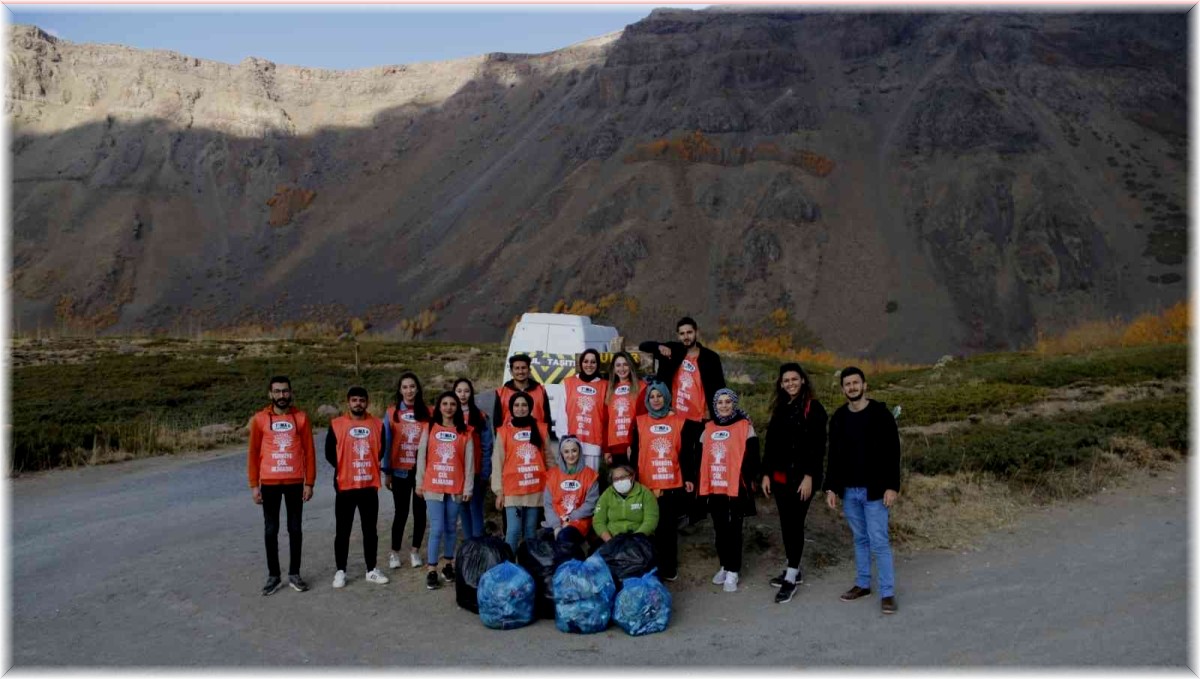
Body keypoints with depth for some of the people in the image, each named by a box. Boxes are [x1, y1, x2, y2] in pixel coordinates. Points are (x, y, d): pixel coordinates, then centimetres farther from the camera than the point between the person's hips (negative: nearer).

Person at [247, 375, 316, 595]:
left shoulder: (301, 417, -1)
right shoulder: (260, 419, -1)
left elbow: (309, 452, 1)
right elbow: (253, 453, 1)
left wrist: (309, 483, -2)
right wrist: (254, 485, -2)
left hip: (295, 482, 0)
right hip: (269, 483, 0)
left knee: (295, 528, 8)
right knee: (271, 530, 7)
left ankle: (294, 574, 19)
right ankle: (273, 576, 17)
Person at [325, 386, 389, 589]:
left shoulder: (377, 424, 2)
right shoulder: (336, 425, -5)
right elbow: (329, 453, 2)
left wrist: (369, 468, 9)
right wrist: (344, 469, 6)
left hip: (370, 485, 2)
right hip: (345, 486, -2)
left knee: (370, 530, 9)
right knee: (342, 531, 6)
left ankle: (372, 570, 19)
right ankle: (340, 571, 16)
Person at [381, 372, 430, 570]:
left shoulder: (427, 413, 0)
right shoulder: (391, 413, 0)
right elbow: (386, 444, 2)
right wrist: (386, 472, 0)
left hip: (422, 470, 1)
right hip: (400, 471, -1)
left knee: (420, 511, 7)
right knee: (401, 512, 4)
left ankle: (415, 551, 22)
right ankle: (394, 552, 19)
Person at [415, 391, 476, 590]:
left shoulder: (465, 432, 1)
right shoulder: (430, 429, 2)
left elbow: (469, 462, 0)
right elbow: (421, 457, 5)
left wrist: (468, 487, -3)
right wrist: (420, 483, 4)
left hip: (456, 487, 1)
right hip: (434, 486, -1)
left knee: (451, 527, 10)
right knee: (437, 528, -5)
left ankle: (448, 565, 24)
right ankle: (431, 570, 1)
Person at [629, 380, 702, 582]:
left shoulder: (680, 421, 4)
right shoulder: (640, 422, 5)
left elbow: (686, 452, 5)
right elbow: (635, 453, 7)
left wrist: (689, 477, 1)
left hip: (673, 484, 0)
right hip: (647, 484, 0)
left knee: (669, 525, 6)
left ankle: (669, 567, 14)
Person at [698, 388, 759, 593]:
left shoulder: (745, 427, -4)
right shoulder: (708, 429, 11)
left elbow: (751, 459, -7)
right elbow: (702, 458, 15)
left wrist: (747, 483, -14)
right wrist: (702, 485, 11)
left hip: (736, 489, -5)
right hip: (714, 489, 5)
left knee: (733, 529, 0)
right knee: (720, 529, 12)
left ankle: (733, 571, 9)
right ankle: (724, 566, 26)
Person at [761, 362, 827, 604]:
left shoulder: (813, 408, -6)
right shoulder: (780, 409, 13)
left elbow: (818, 446, -12)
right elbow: (770, 444, 14)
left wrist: (809, 476, -18)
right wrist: (766, 473, 9)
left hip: (801, 477, -6)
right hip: (780, 476, 6)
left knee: (795, 523, -5)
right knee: (786, 524, 12)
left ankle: (792, 577, 1)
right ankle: (793, 569, 24)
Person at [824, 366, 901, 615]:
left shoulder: (880, 414, -8)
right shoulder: (838, 417, 6)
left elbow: (892, 452, -9)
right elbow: (834, 456, 10)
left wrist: (892, 486, -15)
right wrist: (831, 487, 5)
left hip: (874, 490, -5)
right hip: (849, 491, 5)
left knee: (879, 542, -4)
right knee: (860, 539, 15)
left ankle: (887, 592, 4)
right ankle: (863, 584, 25)